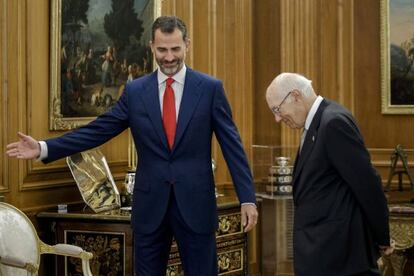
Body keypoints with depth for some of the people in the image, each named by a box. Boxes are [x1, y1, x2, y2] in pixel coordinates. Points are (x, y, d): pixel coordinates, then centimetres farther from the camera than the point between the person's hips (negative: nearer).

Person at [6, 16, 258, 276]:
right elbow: (97, 131, 4)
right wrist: (44, 148, -5)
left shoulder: (211, 88, -1)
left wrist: (248, 198, -8)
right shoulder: (135, 91, 4)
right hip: (150, 205, 2)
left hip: (196, 204, -2)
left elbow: (232, 144, -2)